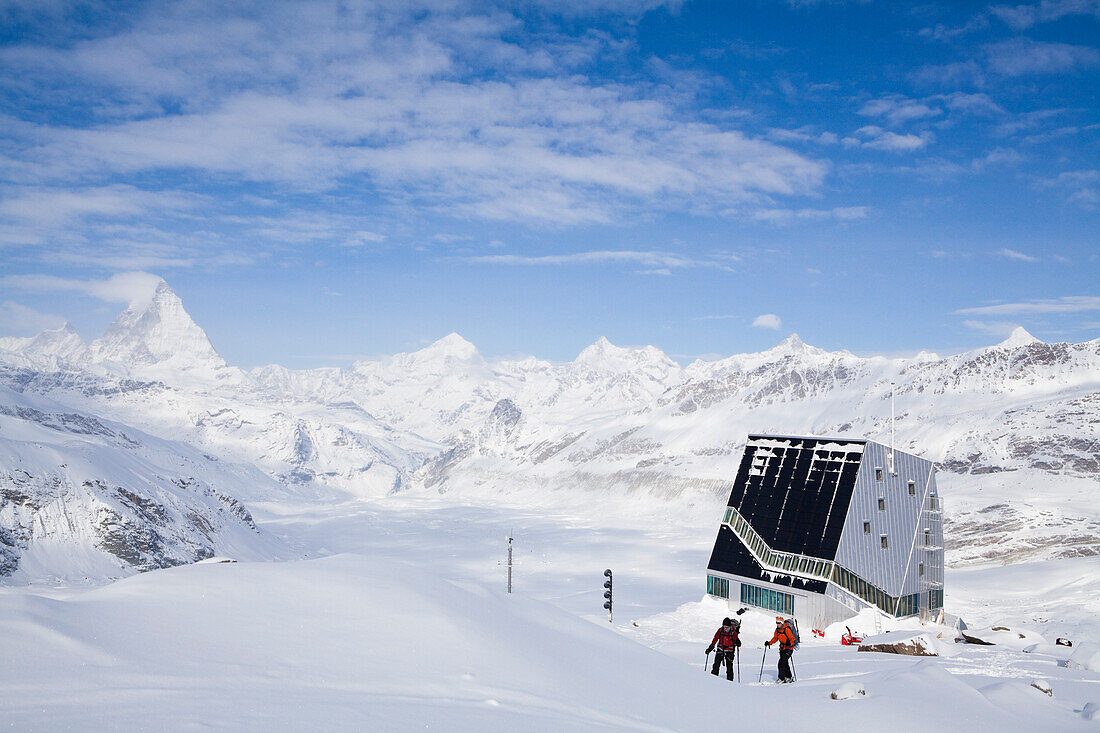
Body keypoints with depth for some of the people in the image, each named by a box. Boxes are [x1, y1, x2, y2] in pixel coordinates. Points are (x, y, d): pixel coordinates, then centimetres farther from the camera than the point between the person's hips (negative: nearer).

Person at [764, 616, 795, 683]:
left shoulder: (786, 630, -19)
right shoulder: (777, 630, 5)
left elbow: (792, 639, -21)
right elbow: (775, 638, 18)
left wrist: (790, 643, -40)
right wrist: (769, 643, 6)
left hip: (788, 649, -8)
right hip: (782, 649, 8)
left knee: (781, 663, -16)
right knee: (785, 664, 13)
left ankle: (781, 679, -13)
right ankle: (789, 677, 27)